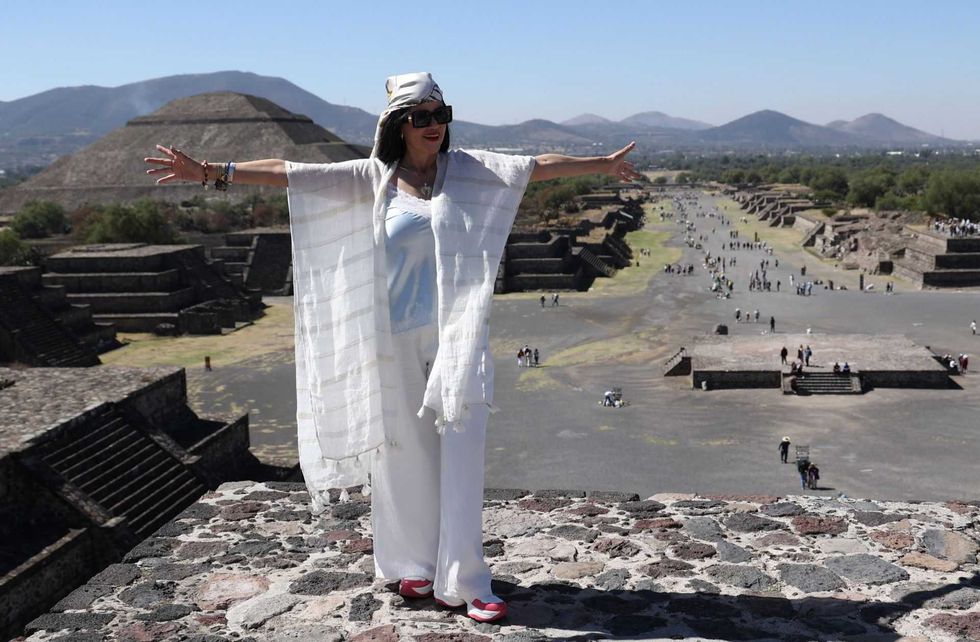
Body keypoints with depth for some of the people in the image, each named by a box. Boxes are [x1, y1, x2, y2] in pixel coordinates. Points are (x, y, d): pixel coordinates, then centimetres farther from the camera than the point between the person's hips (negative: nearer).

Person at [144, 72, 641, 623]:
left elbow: (539, 165, 6)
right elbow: (290, 173, 0)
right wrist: (211, 171, -4)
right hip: (396, 338, 0)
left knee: (461, 454, -2)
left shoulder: (468, 170, 6)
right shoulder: (371, 178, 4)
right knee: (405, 452, 9)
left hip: (456, 332, 0)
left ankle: (465, 583, 5)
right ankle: (414, 564, 27)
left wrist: (602, 164, 6)